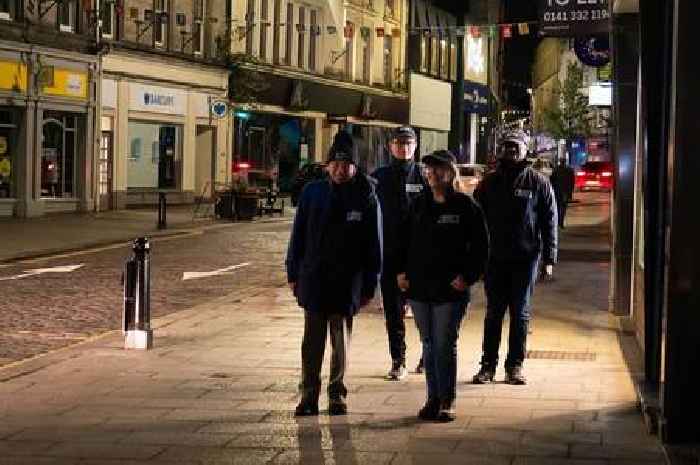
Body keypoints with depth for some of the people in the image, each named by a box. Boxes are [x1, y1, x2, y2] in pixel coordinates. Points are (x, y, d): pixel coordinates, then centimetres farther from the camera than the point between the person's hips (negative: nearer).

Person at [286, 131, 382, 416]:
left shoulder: (366, 197, -2)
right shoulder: (312, 192, 0)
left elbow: (374, 245, 1)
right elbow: (298, 235, 6)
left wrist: (370, 285, 0)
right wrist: (293, 274, 4)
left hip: (347, 283, 0)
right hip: (314, 280, 0)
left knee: (341, 342, 9)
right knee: (312, 342, 4)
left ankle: (337, 395, 21)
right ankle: (309, 395, 11)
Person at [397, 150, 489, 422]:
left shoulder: (465, 206, -4)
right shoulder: (419, 206, 11)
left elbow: (480, 246, -3)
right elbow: (405, 240, 17)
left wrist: (468, 276, -11)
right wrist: (401, 271, 5)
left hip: (450, 290, -5)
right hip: (419, 288, 5)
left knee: (445, 346, -2)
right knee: (429, 345, 10)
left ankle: (447, 401, 7)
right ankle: (433, 398, 18)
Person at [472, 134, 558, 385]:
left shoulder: (539, 183, 2)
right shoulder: (489, 183, 7)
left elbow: (549, 222, 1)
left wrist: (549, 258, -4)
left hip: (526, 258, -1)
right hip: (495, 258, 1)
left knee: (520, 313, 5)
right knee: (493, 313, 6)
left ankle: (515, 365, 12)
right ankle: (488, 364, 11)